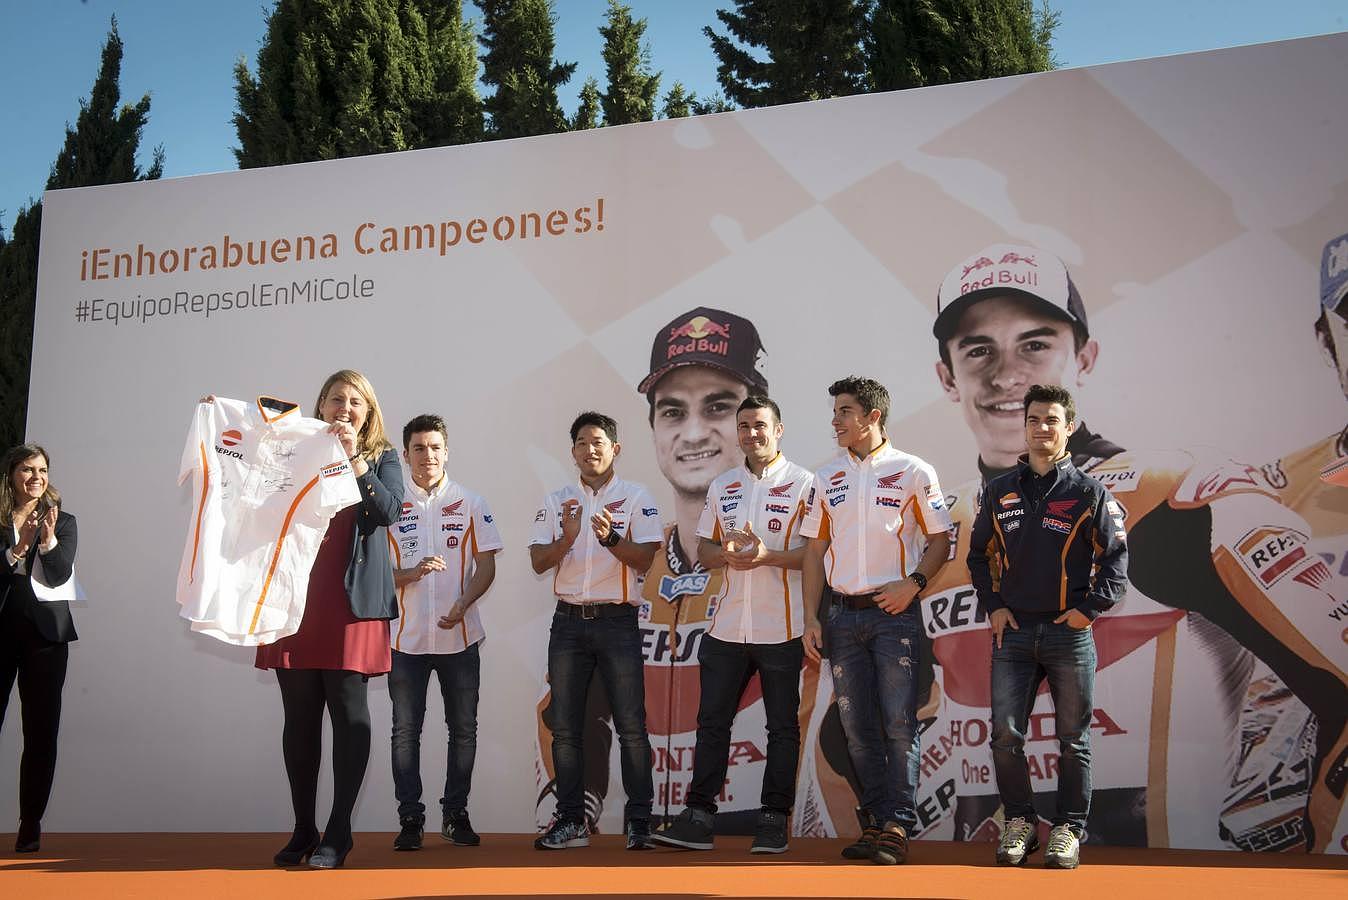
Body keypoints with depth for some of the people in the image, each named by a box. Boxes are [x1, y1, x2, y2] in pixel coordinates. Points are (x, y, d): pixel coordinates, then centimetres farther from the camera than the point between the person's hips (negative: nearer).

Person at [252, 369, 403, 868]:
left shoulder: (382, 458, 9)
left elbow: (389, 511, -8)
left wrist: (353, 459, -15)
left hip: (352, 600, -2)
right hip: (296, 597, 2)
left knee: (349, 710, -5)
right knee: (299, 715, 5)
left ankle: (338, 831, 2)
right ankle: (303, 828, 15)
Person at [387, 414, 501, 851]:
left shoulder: (471, 503, 5)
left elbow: (486, 565, 3)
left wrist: (462, 605, -13)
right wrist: (411, 574, -16)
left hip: (459, 635, 1)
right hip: (406, 636, 0)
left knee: (463, 729, 6)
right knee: (406, 730, 3)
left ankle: (456, 814, 18)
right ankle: (410, 819, 11)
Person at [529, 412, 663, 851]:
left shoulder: (636, 497, 2)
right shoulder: (556, 502, 10)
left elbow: (645, 559, -6)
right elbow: (539, 562, 3)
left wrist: (611, 537, -23)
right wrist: (567, 539, -16)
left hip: (617, 620, -3)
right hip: (569, 621, 3)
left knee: (631, 726, -3)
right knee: (564, 727, 6)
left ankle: (639, 821, 5)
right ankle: (571, 821, 14)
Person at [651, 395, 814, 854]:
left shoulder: (803, 483, -2)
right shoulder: (721, 486, 14)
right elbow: (703, 550, 15)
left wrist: (767, 556, -22)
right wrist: (727, 555, -8)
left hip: (781, 627, -4)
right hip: (728, 624, 5)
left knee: (782, 726, 4)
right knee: (712, 722, 6)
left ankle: (774, 819, 12)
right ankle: (699, 815, 11)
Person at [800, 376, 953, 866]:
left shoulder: (913, 472, 0)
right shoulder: (827, 478, 11)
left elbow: (940, 539, 3)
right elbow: (814, 550, 12)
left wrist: (913, 583, -14)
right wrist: (810, 619, 5)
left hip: (894, 612, -4)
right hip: (844, 614, 4)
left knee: (899, 723, -6)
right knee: (858, 727, 7)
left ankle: (897, 825, -1)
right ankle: (874, 821, 15)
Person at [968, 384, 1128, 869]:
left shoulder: (1089, 492, 1)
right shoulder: (1000, 491, 9)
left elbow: (1116, 555, 1)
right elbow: (978, 554, 16)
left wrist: (1090, 609, -8)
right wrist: (992, 606, 4)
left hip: (1069, 630, -2)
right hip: (1013, 629, 2)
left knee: (1073, 739, 5)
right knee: (1006, 735, 0)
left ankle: (1068, 829, 17)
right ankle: (1020, 822, 15)